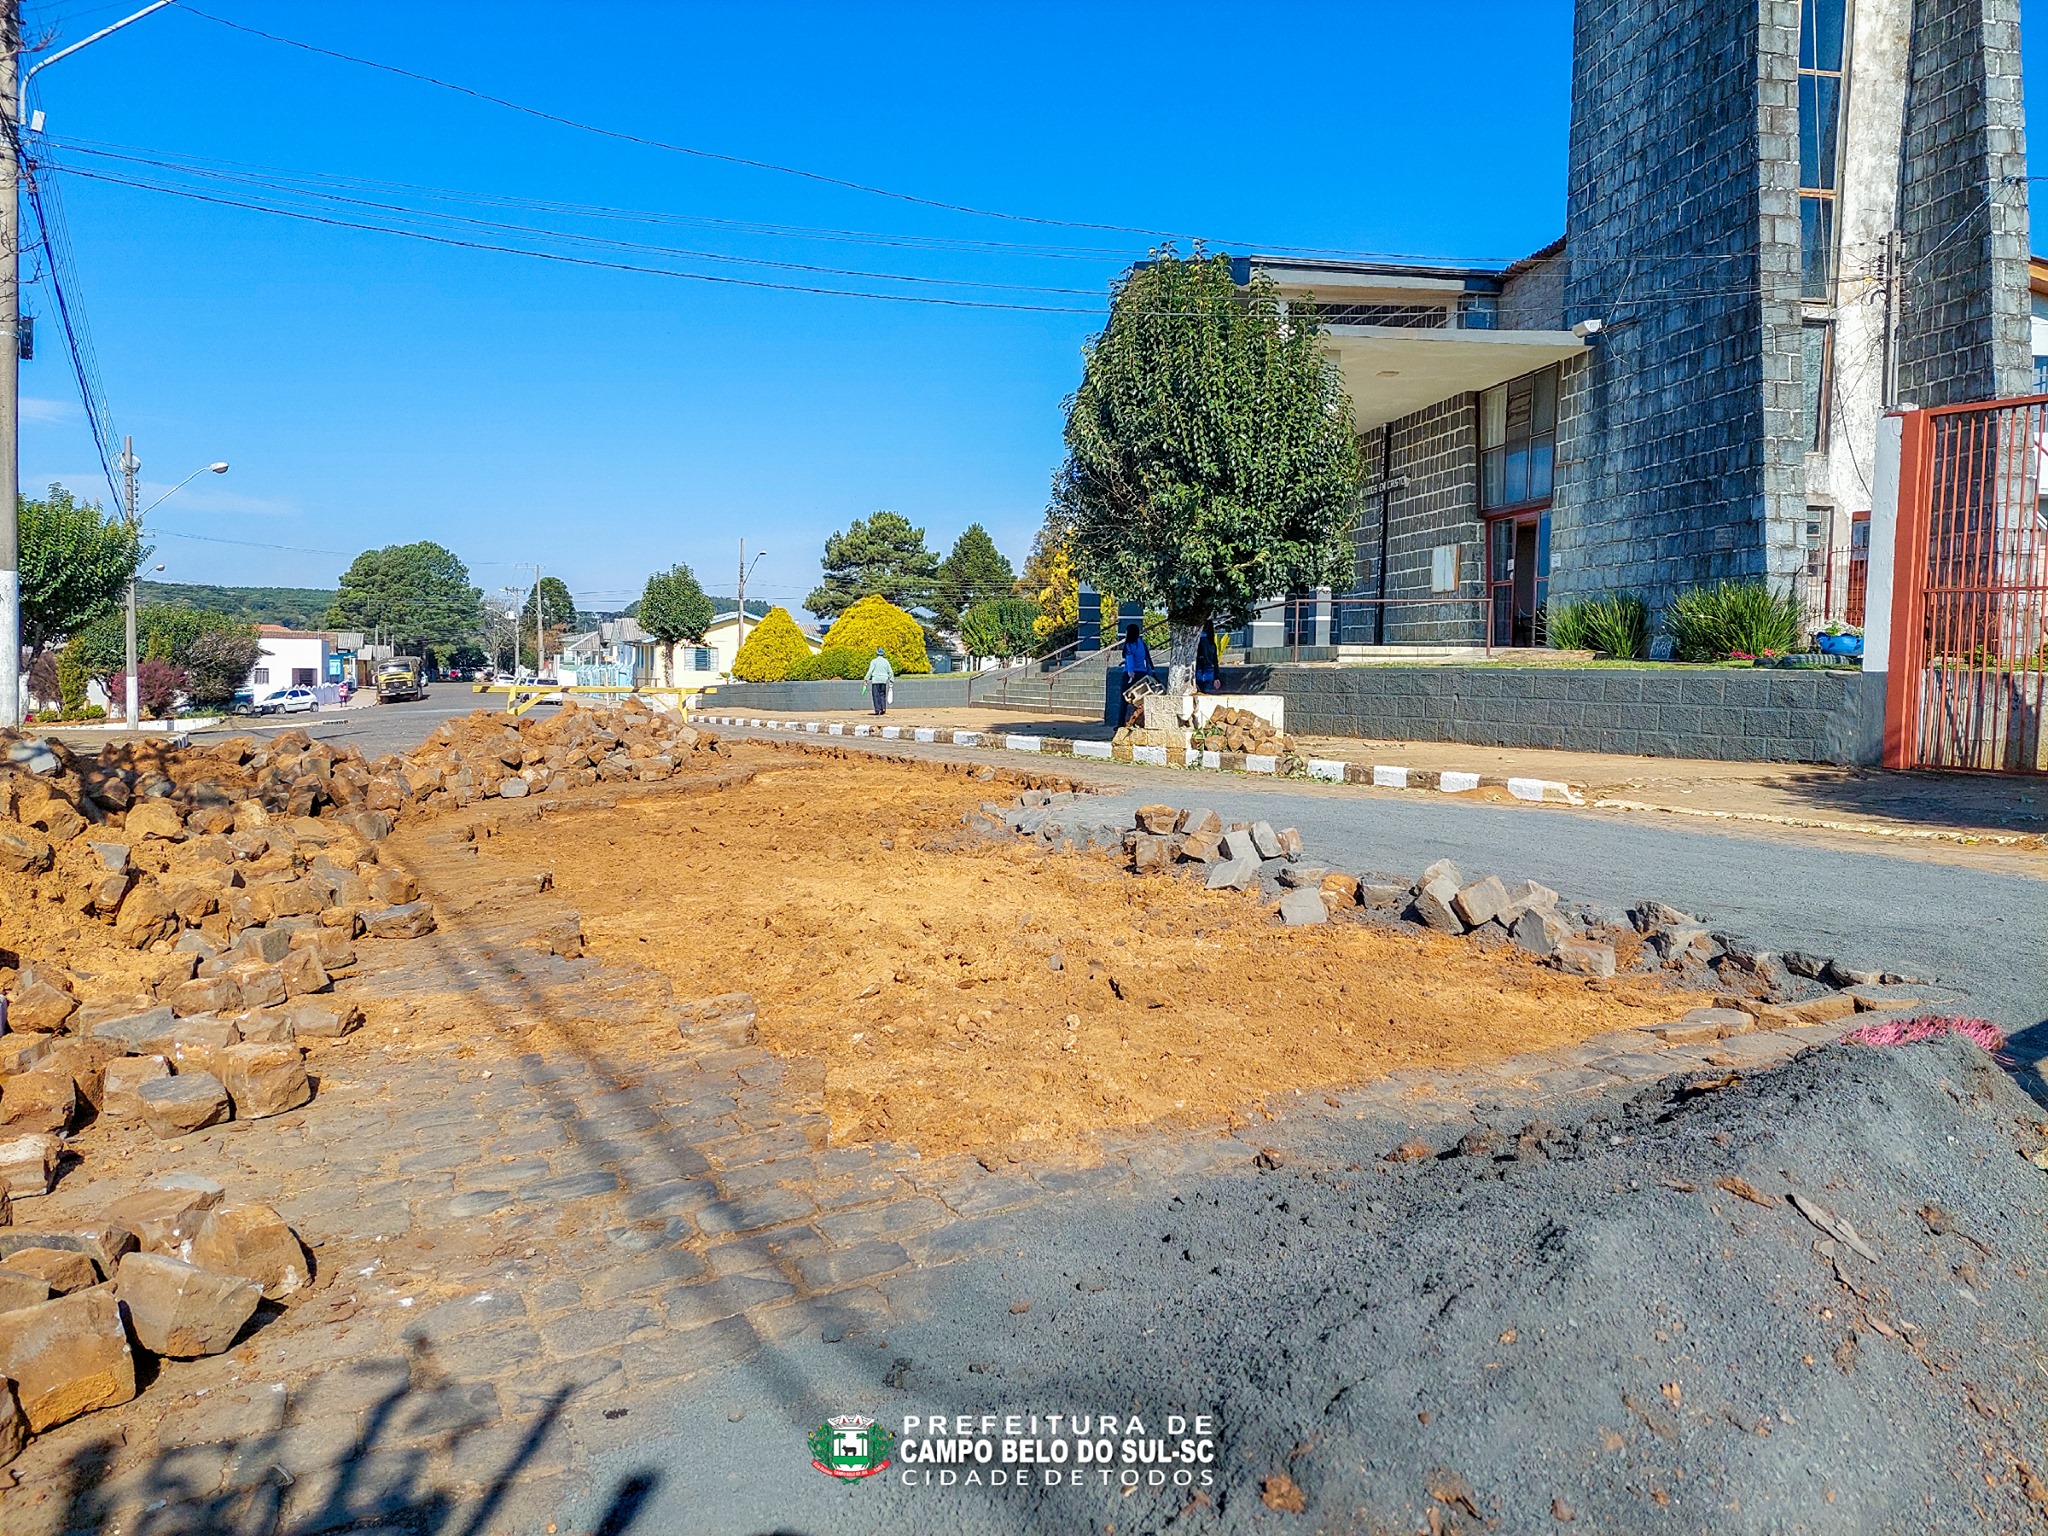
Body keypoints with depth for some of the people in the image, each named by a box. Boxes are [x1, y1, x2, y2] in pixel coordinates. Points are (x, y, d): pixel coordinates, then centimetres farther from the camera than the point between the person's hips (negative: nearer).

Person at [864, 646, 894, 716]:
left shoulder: (874, 661, -1)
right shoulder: (886, 661, 8)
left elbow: (870, 671, -8)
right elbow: (890, 672, 8)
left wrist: (866, 679, -6)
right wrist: (891, 680, 14)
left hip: (876, 680, -3)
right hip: (884, 680, 3)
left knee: (876, 695, 0)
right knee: (883, 694, 11)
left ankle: (877, 709, -7)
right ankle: (883, 708, 0)